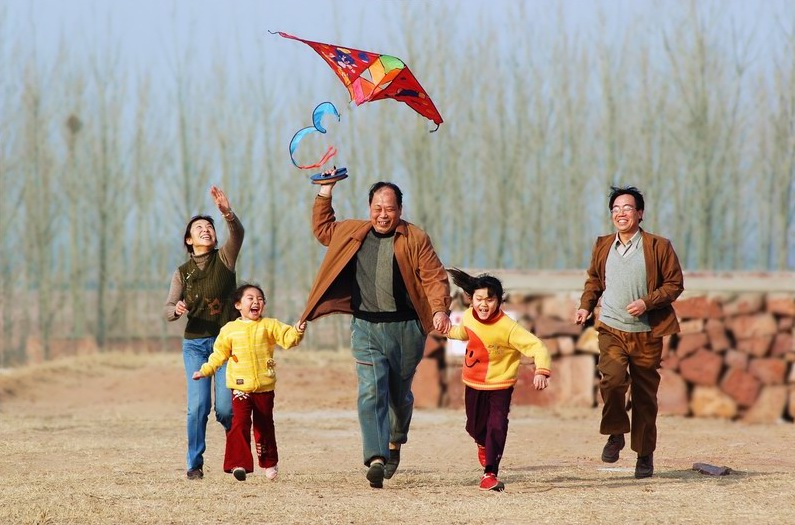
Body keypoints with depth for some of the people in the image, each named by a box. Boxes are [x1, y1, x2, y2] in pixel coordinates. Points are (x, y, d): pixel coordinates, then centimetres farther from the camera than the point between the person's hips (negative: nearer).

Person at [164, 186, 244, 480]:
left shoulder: (224, 259, 5)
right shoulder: (182, 273, 8)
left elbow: (238, 234, -14)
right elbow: (168, 310, 4)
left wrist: (227, 213, -33)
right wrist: (176, 310, -21)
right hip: (195, 344, 1)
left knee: (225, 408, -7)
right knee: (198, 405, -12)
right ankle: (195, 464, -3)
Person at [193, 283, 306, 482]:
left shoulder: (269, 326, 4)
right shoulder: (229, 329, 5)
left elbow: (288, 338, -5)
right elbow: (219, 354, 12)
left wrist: (297, 331, -25)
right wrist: (205, 370, 6)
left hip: (264, 387, 1)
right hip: (240, 386, -1)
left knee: (264, 426, 13)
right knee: (240, 422, -16)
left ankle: (269, 463, 29)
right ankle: (239, 464, -19)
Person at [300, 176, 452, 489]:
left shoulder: (415, 239, 1)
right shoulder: (352, 233, 12)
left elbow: (435, 278, -5)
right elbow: (322, 228, 29)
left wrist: (440, 310, -21)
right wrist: (325, 192, 20)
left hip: (405, 328, -1)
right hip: (366, 327, 1)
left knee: (399, 393, 12)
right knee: (371, 392, -13)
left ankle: (395, 443, 38)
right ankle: (376, 458, -21)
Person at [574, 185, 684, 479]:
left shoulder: (658, 247, -2)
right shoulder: (603, 247, 9)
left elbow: (675, 283, 0)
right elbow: (594, 280, 24)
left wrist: (647, 302, -14)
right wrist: (586, 306, 7)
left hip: (646, 334, -2)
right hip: (612, 330, 2)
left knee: (644, 395, 4)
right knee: (612, 378, -24)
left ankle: (645, 454, 18)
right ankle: (616, 433, -2)